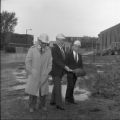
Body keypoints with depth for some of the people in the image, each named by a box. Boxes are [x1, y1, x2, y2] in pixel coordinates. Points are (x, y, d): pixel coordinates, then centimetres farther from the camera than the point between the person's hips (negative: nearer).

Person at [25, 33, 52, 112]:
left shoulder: (48, 50, -4)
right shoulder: (32, 49, -11)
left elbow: (50, 63, 1)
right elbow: (28, 62, -7)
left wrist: (47, 73, -5)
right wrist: (31, 73, -10)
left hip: (43, 75, 2)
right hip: (34, 74, -2)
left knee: (44, 90, 7)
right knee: (33, 90, -1)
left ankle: (42, 104, 28)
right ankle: (32, 106, 16)